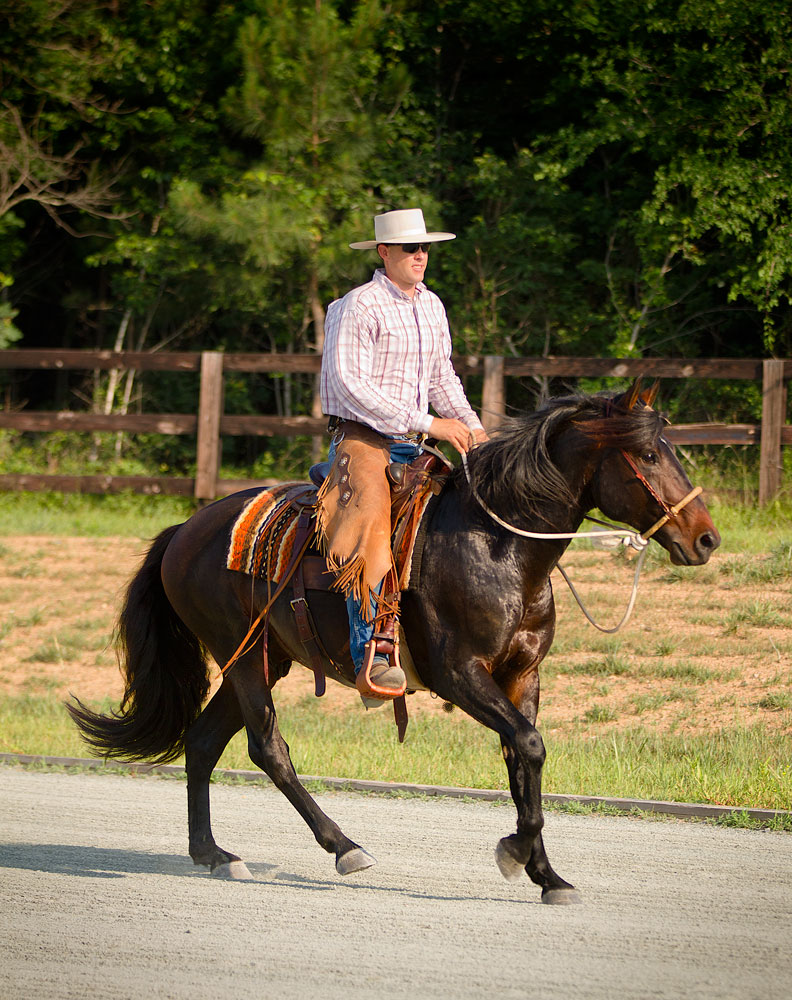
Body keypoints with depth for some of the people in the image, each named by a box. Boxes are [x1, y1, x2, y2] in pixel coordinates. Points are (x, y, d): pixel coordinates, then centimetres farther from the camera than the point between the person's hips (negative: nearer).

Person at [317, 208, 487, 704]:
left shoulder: (432, 306, 16)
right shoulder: (359, 307, -10)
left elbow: (442, 378, 27)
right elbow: (350, 385, -18)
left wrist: (472, 427, 8)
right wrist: (426, 423, -20)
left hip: (413, 445, 8)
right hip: (364, 441, -8)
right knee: (370, 524, -31)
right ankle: (371, 659, -41)